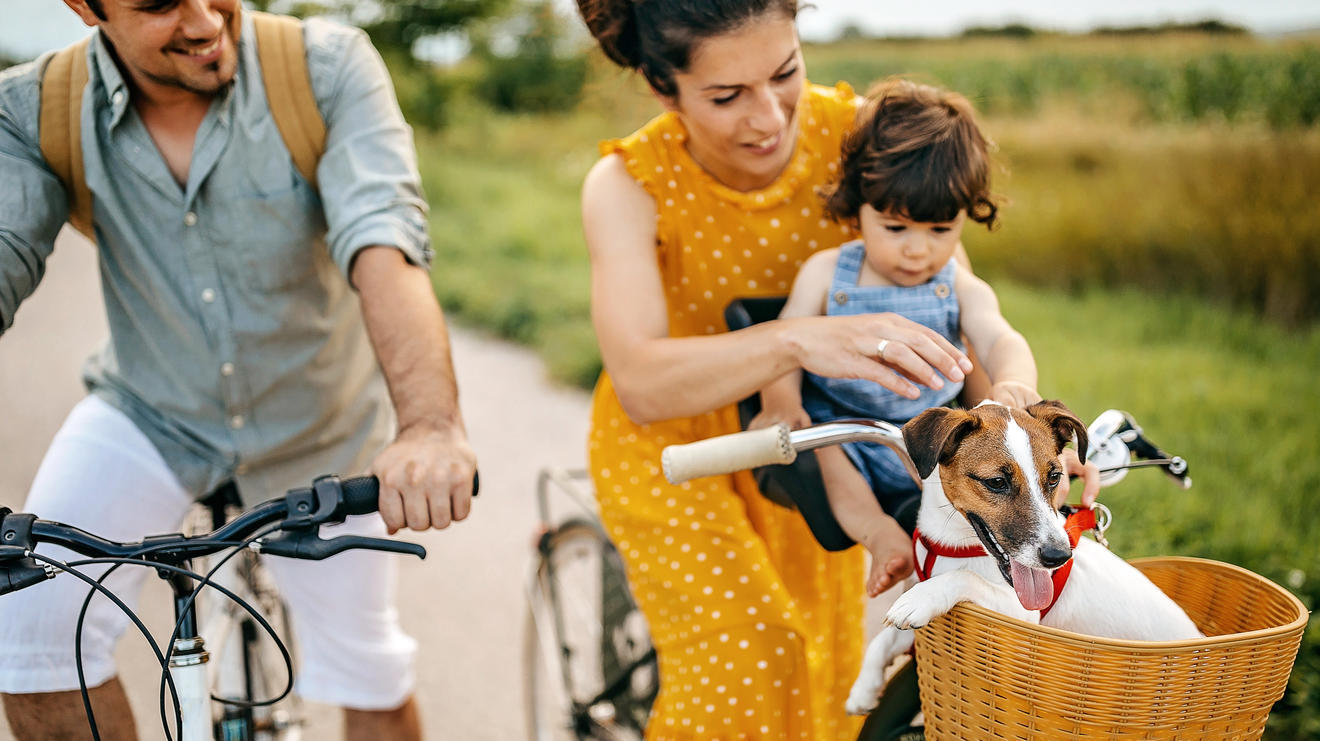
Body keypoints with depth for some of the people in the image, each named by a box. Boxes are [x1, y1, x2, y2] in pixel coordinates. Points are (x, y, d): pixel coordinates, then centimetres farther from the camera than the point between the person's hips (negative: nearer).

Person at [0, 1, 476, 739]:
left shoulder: (327, 69, -25)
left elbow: (383, 246, -38)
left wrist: (431, 427, -56)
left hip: (319, 425, 0)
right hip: (150, 414, 1)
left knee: (366, 671, 10)